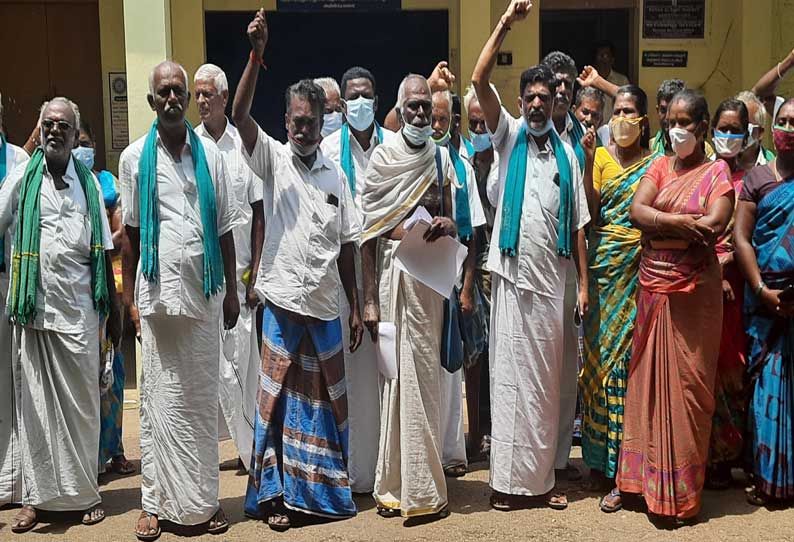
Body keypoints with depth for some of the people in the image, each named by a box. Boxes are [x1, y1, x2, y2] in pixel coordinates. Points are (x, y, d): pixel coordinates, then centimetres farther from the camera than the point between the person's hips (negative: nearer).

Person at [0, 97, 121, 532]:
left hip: (78, 312, 1)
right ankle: (36, 496, 9)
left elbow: (103, 252, 11)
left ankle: (85, 492, 16)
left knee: (82, 405, 5)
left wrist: (114, 310, 11)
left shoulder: (89, 183, 9)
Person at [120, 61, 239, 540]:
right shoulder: (135, 158, 6)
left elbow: (225, 229, 10)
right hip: (158, 293, -1)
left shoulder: (210, 155, 8)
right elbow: (130, 233, 7)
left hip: (203, 291, 1)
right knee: (160, 398, 2)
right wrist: (129, 299, 4)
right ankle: (157, 501, 10)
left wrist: (232, 291, 8)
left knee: (203, 398, 6)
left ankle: (204, 498, 15)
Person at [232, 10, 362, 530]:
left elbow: (347, 247, 9)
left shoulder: (337, 176, 7)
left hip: (326, 306, 3)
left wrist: (357, 307, 7)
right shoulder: (273, 159, 1)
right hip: (283, 301, -3)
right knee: (278, 396, 2)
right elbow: (240, 115, -17)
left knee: (327, 399, 11)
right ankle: (276, 492, 13)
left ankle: (326, 486, 25)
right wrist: (256, 54, -27)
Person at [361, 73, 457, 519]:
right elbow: (369, 231, -1)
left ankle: (424, 483, 17)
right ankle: (394, 483, 8)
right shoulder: (383, 157, 2)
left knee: (426, 372, 6)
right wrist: (370, 299, -6)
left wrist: (447, 224, -7)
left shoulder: (442, 157, 12)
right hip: (393, 266, -3)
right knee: (396, 372, -2)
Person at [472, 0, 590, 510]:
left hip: (553, 280, 3)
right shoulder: (509, 134, 5)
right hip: (513, 275, -2)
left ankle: (542, 476, 18)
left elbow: (577, 224, 9)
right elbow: (479, 81, -8)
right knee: (510, 374, 0)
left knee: (547, 380, 8)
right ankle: (509, 479, 7)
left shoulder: (567, 153, 11)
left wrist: (584, 283, 4)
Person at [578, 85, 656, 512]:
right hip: (605, 264, 2)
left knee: (627, 358, -4)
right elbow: (590, 212, -4)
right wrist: (588, 162, -11)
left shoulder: (655, 163, 6)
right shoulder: (600, 156, 8)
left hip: (640, 268, -1)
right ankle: (600, 459, 15)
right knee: (601, 352, 3)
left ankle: (620, 465, 4)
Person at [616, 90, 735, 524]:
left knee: (685, 382, 2)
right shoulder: (660, 166, 11)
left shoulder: (717, 171, 0)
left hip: (693, 288, -4)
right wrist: (679, 221, -17)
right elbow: (636, 211, -4)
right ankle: (643, 474, 17)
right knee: (646, 378, 7)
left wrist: (656, 226, -8)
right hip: (653, 283, 4)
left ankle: (680, 491, 12)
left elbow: (714, 225, -16)